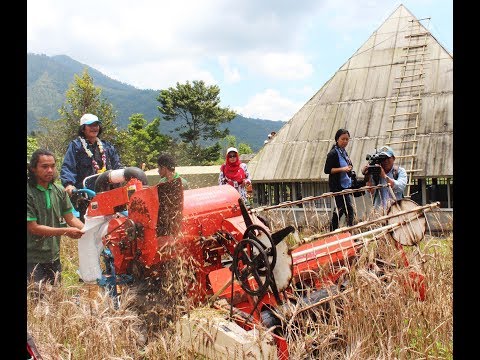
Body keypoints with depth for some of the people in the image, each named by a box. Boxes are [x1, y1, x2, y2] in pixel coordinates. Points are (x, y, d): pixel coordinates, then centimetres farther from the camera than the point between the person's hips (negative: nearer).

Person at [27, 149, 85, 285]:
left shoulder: (59, 191, 2)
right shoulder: (29, 193, -16)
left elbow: (70, 218, 4)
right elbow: (33, 227, -17)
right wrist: (65, 231, -23)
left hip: (54, 257, 6)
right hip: (32, 260, -6)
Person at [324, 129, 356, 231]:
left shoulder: (344, 152, 14)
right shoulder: (333, 153, -12)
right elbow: (327, 170, -16)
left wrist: (349, 169, 4)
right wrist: (342, 169, -23)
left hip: (345, 186, 9)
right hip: (337, 187, -9)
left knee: (339, 210, 12)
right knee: (349, 211, -12)